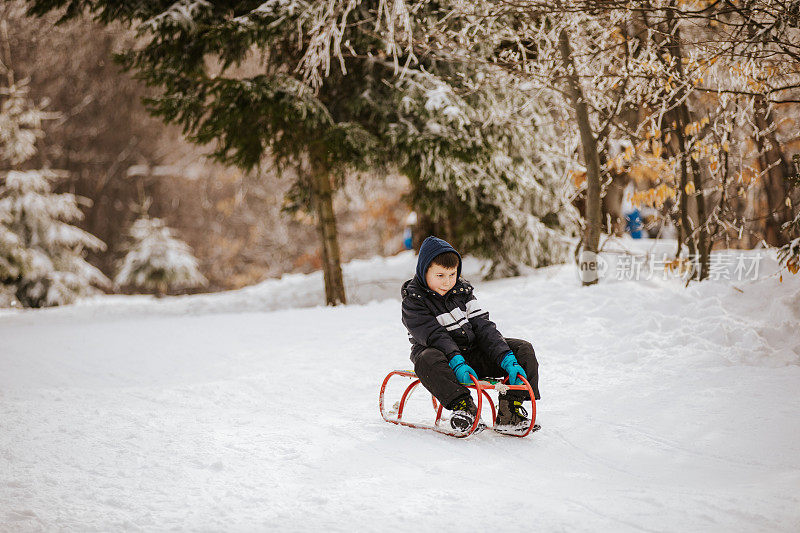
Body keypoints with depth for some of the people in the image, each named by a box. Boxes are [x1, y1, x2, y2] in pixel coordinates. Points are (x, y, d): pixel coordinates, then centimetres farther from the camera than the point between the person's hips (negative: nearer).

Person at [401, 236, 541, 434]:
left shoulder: (462, 290, 8)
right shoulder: (413, 300, -8)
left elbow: (483, 327, 1)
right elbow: (435, 336, -21)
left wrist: (507, 359, -13)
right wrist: (457, 364, -36)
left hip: (473, 354, 6)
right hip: (443, 354, -5)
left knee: (523, 349, -10)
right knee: (428, 359, -41)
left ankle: (509, 411, -19)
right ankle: (462, 405, -44)